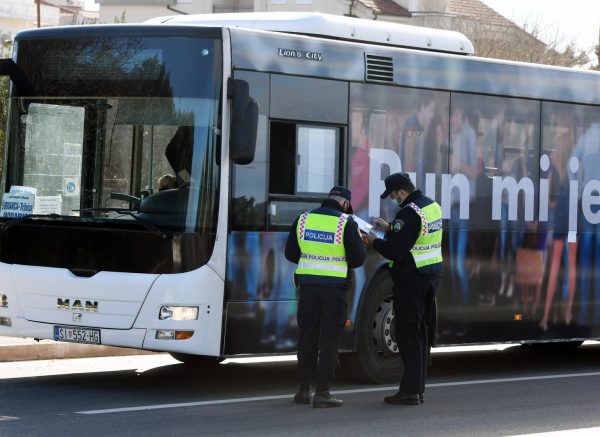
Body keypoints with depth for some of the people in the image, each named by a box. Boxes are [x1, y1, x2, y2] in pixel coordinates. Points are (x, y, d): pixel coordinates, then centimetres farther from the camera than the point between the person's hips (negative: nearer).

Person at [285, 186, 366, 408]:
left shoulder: (303, 219, 5)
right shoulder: (346, 223, -7)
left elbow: (291, 253, 10)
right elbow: (357, 258, -8)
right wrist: (362, 244, 13)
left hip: (308, 284, 4)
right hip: (334, 287, -4)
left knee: (307, 337, 12)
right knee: (329, 338, 1)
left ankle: (304, 389, 17)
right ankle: (322, 392, -2)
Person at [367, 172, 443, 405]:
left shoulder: (409, 213, -19)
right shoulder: (432, 206, 11)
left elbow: (395, 251, -21)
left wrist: (375, 241, -4)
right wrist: (389, 228, 21)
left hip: (411, 279, -9)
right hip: (431, 276, 9)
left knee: (408, 333, -5)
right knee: (420, 332, 14)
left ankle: (410, 390, -5)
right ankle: (418, 389, 18)